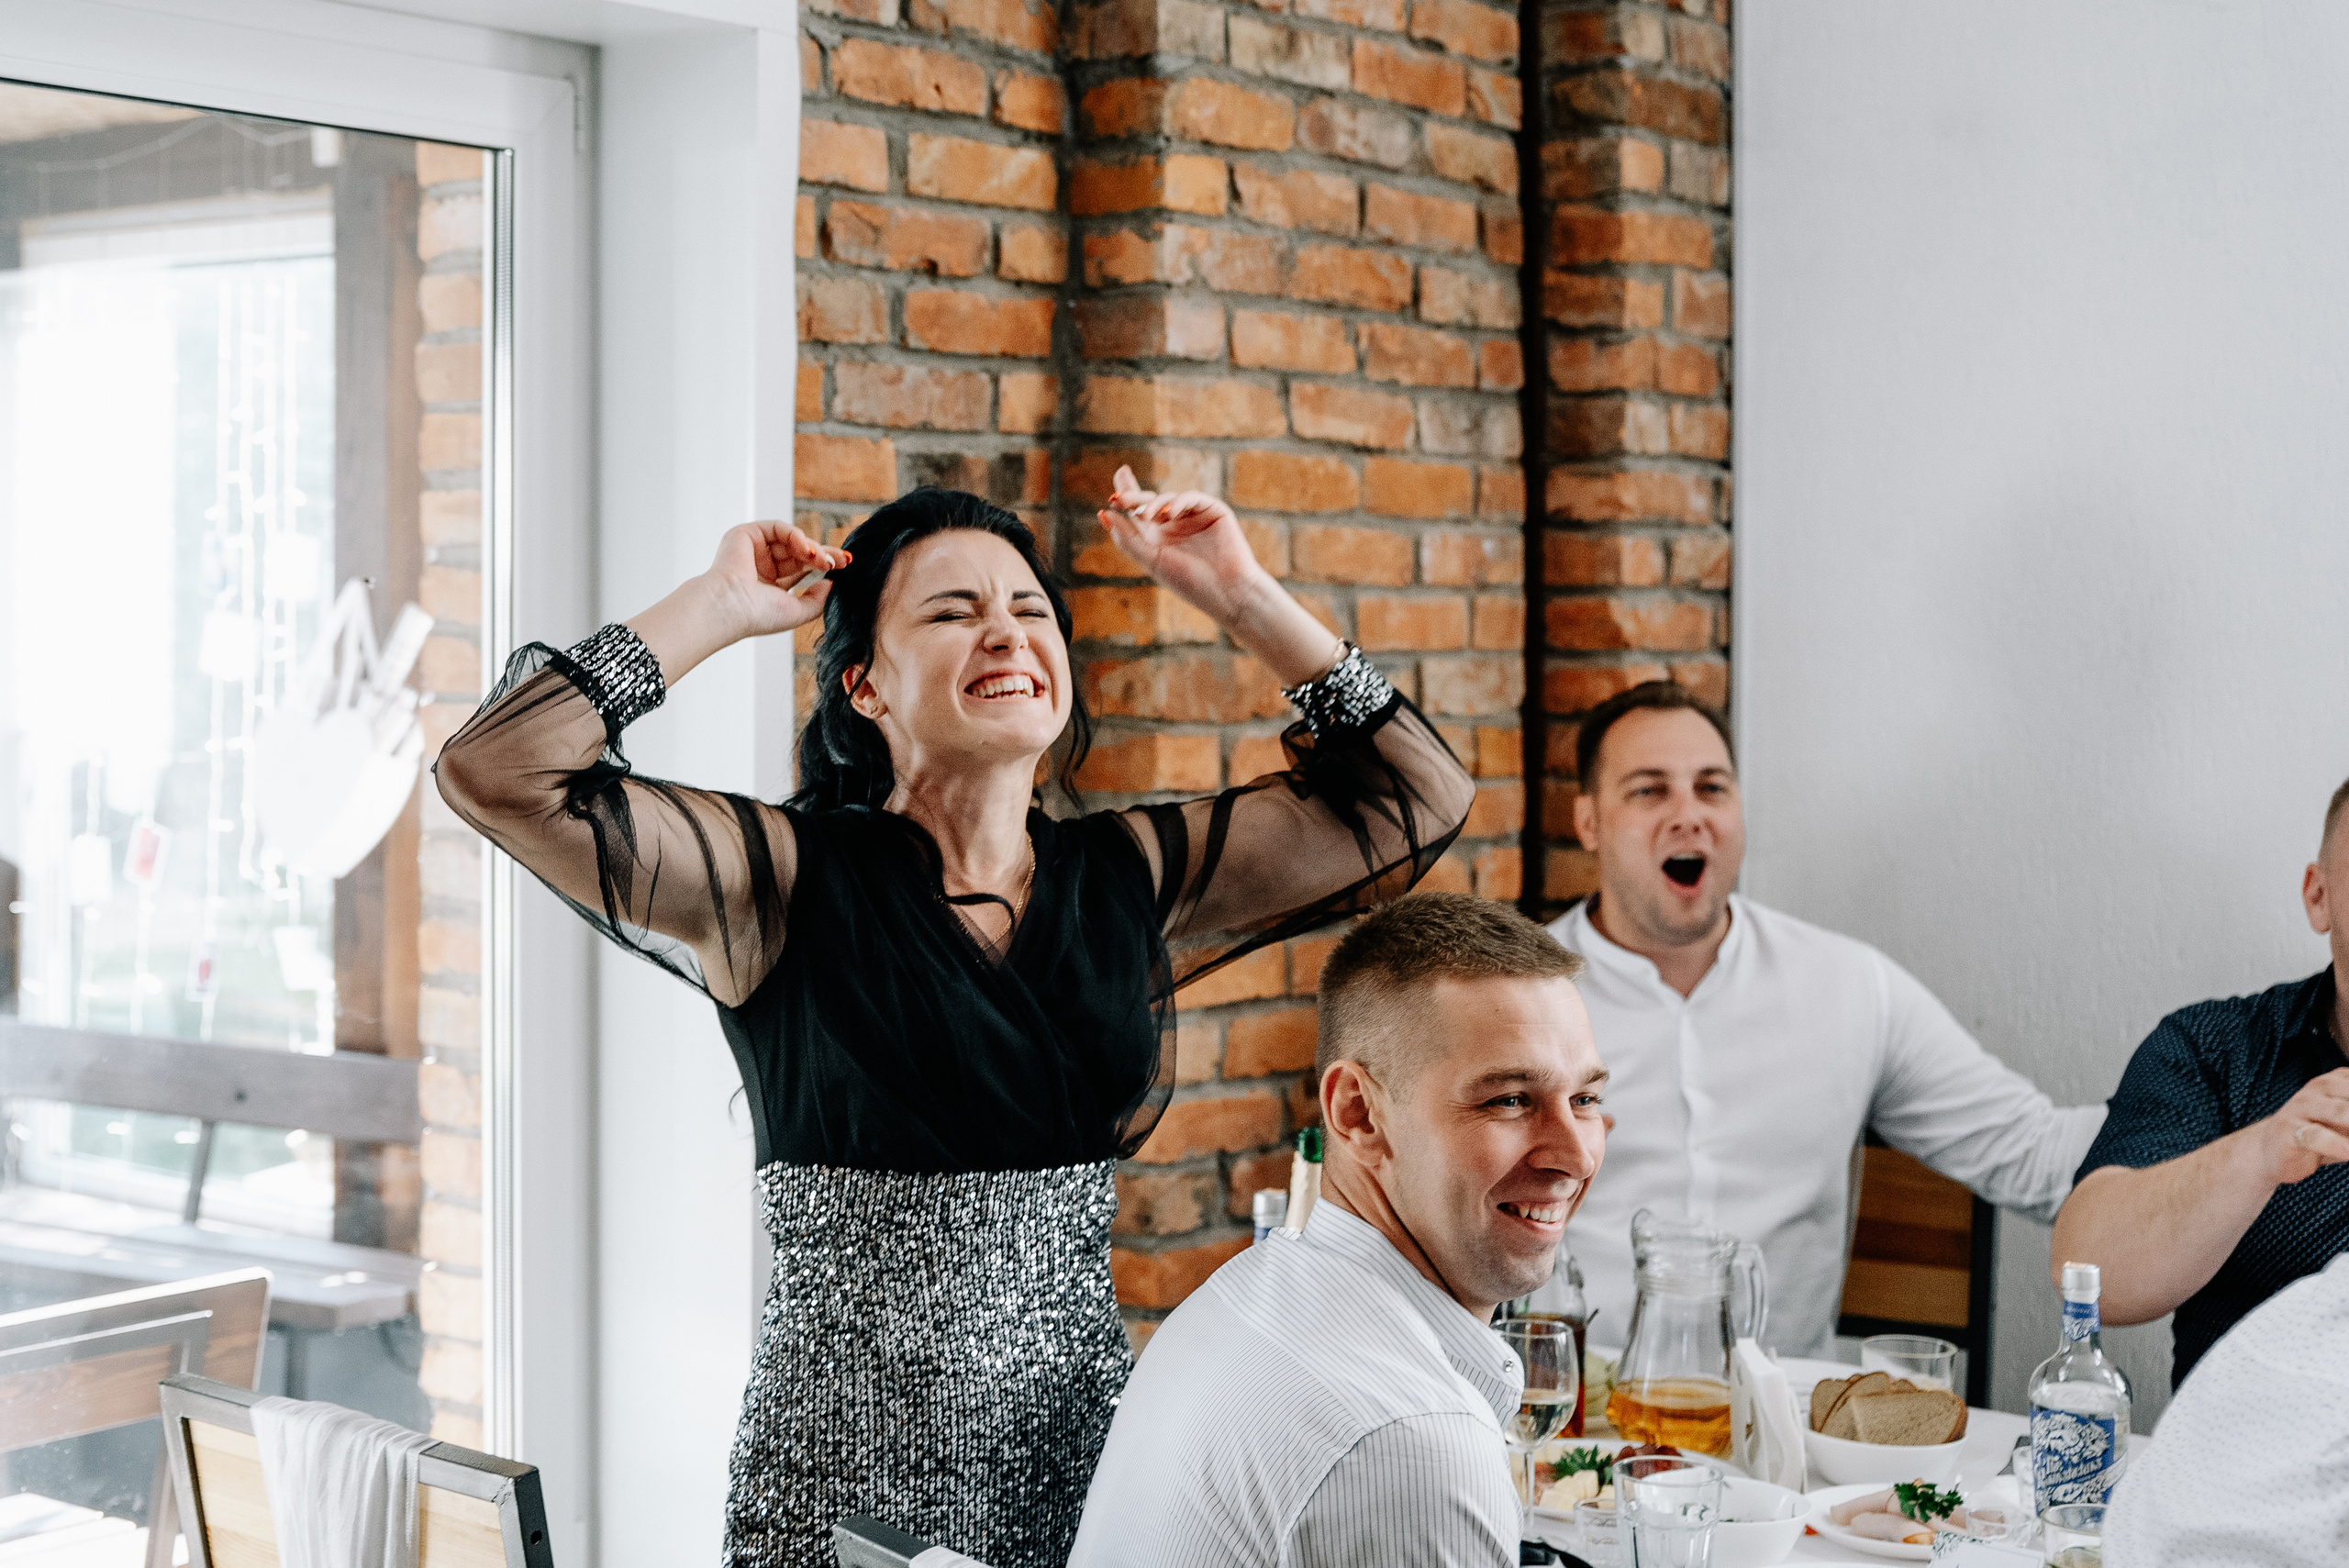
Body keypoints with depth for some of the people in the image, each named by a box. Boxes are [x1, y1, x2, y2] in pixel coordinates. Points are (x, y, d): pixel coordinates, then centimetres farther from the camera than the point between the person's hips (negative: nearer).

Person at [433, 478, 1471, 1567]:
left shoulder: (1130, 876, 6)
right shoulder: (788, 878, -6)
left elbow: (1413, 798, 11)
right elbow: (498, 772, -17)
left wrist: (1246, 602, 6)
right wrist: (717, 607, -10)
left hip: (1085, 1454, 4)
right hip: (849, 1467, -4)